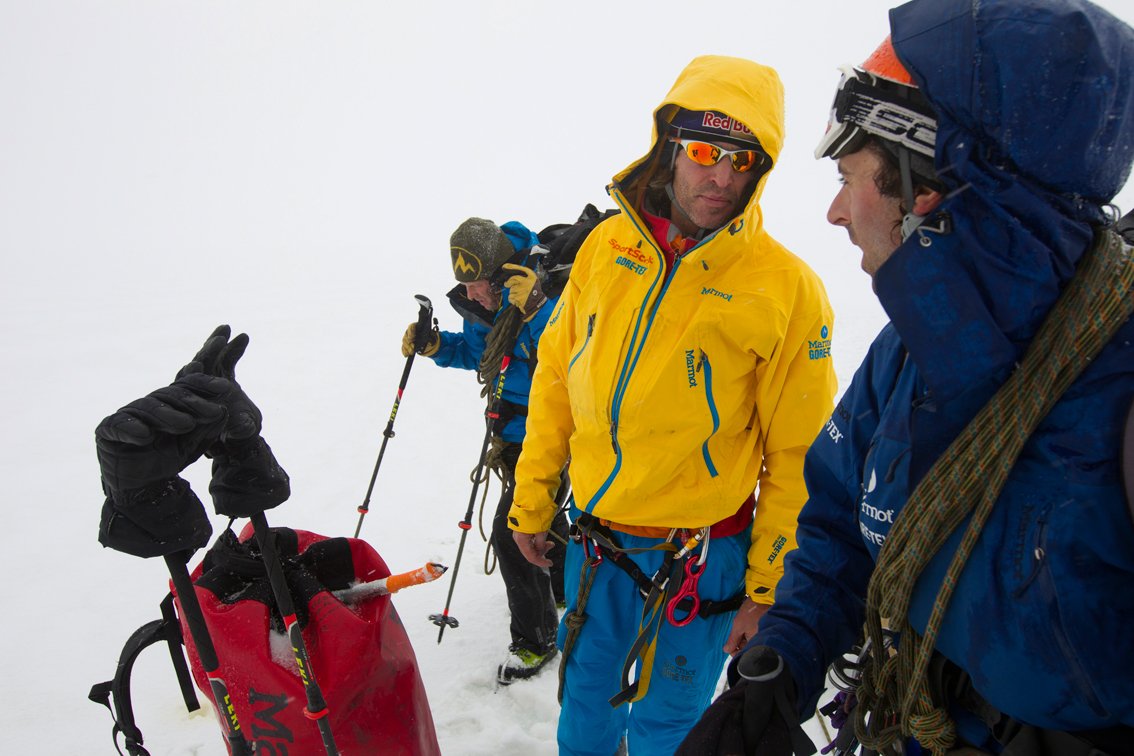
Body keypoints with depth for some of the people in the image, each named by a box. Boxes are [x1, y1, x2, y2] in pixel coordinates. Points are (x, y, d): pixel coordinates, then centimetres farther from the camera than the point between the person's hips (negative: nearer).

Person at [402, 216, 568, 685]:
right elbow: (473, 351, 16)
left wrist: (534, 308, -47)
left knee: (513, 530, -8)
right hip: (515, 430, 9)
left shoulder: (545, 294, -26)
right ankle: (566, 589, 54)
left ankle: (536, 639, 10)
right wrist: (435, 345, -2)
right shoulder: (484, 303, -1)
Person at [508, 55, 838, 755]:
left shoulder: (787, 288, -15)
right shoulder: (607, 247, -3)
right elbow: (557, 377, 5)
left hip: (697, 557, -3)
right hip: (594, 537, 4)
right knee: (587, 697, 24)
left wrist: (766, 588, -7)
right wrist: (532, 500, 8)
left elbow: (795, 455, -11)